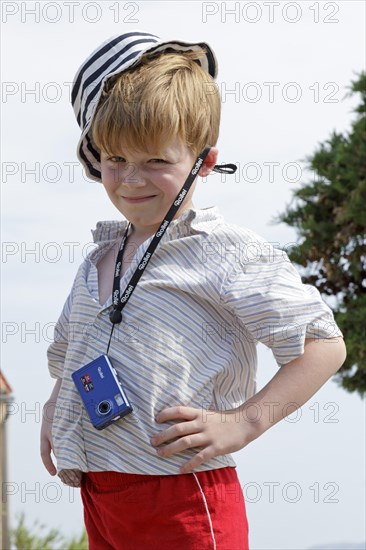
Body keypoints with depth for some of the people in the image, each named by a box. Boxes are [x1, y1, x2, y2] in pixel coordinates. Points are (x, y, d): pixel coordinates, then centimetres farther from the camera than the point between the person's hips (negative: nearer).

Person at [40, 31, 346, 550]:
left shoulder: (227, 253, -8)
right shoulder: (99, 259, 14)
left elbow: (325, 343, -10)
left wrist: (243, 422, -16)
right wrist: (56, 410, 12)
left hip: (181, 498, -7)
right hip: (98, 499, 7)